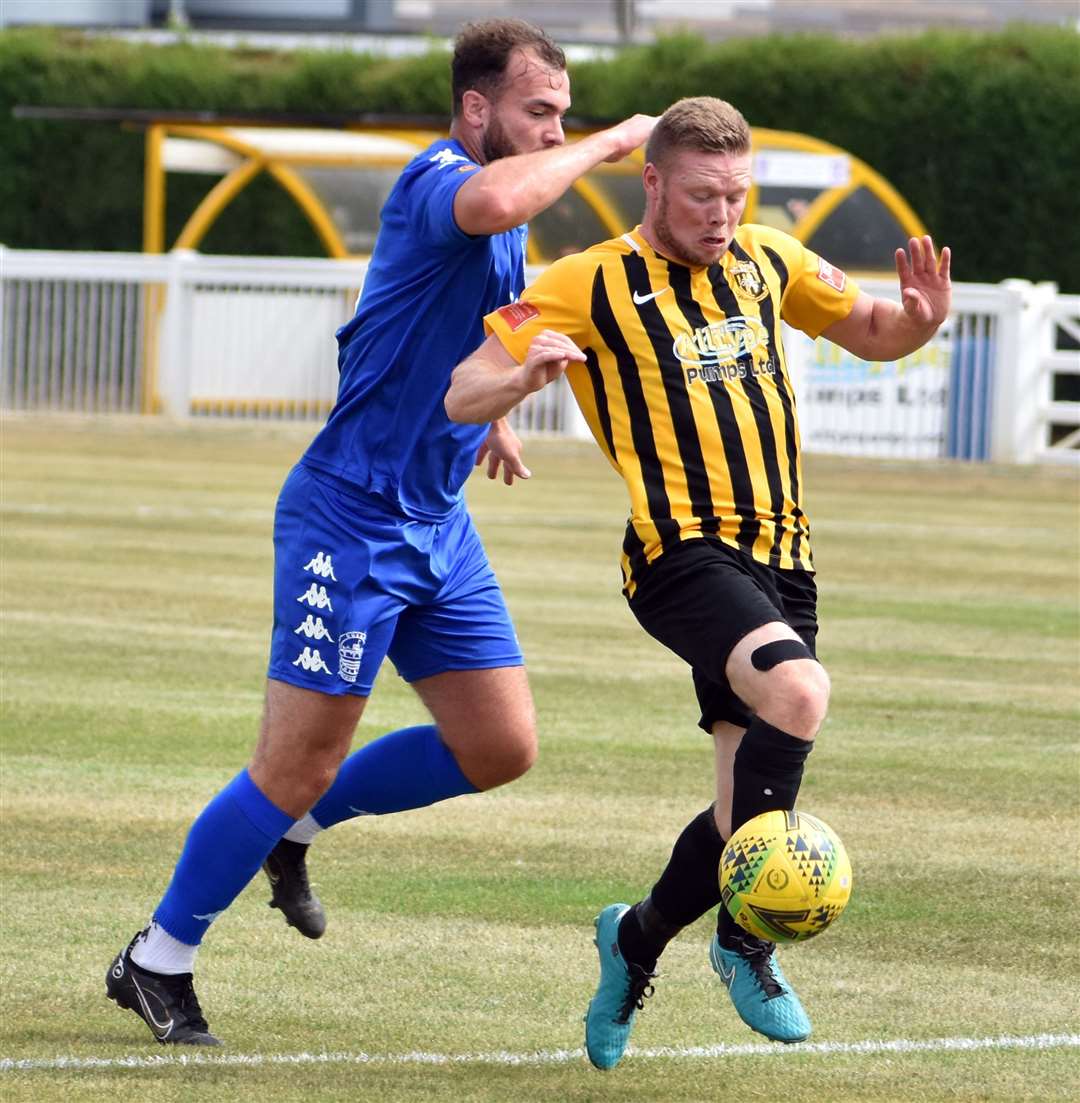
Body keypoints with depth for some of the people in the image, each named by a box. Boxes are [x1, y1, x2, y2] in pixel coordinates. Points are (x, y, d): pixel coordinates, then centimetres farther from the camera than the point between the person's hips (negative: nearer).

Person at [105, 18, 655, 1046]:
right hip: (353, 515, -9)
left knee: (499, 747, 6)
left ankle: (294, 826, 25)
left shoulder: (509, 232, 12)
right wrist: (605, 146, -29)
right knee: (297, 767, -5)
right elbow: (492, 203, -43)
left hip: (437, 521, 9)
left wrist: (489, 411, 26)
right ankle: (156, 963, 10)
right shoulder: (436, 178, -16)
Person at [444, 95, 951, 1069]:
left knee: (751, 808, 4)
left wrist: (920, 320, 3)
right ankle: (747, 935, -20)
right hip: (683, 549, -6)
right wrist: (526, 374, -27)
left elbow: (868, 333, 27)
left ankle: (637, 938, 31)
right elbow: (463, 397, -5)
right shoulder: (592, 285, -3)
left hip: (782, 555, 6)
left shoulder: (769, 263, 12)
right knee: (799, 689, -33)